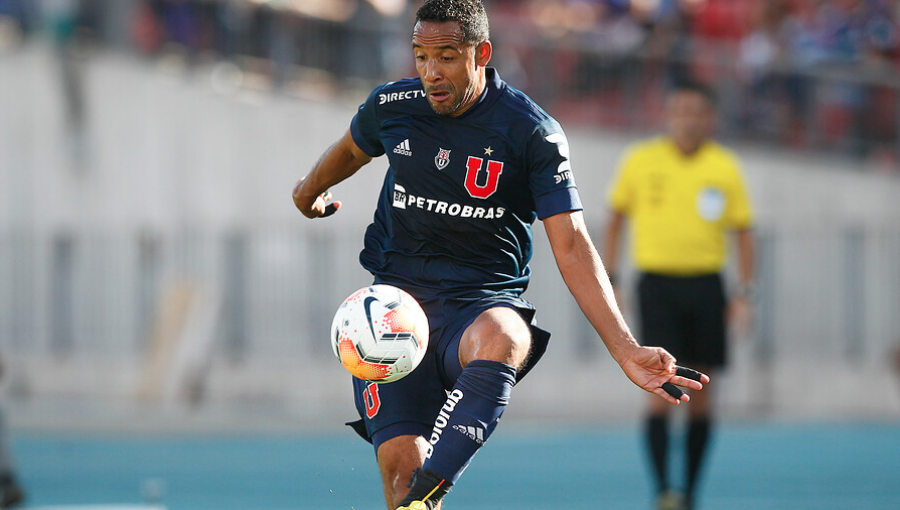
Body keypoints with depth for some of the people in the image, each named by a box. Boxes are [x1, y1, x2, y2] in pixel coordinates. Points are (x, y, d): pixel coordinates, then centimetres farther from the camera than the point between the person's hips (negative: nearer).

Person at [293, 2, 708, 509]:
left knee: (497, 340, -41)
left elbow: (572, 246, -11)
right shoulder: (391, 106, 0)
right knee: (401, 462, -17)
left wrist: (626, 350, -20)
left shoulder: (533, 133, -9)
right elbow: (352, 148, 25)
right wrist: (311, 190, 46)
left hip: (484, 300, -3)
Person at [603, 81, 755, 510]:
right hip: (656, 281, -2)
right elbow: (616, 217, 12)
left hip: (705, 285, 2)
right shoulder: (640, 162, 1)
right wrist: (608, 279, 7)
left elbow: (743, 231, 7)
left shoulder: (724, 168, 2)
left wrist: (744, 294, 0)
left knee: (700, 393, 5)